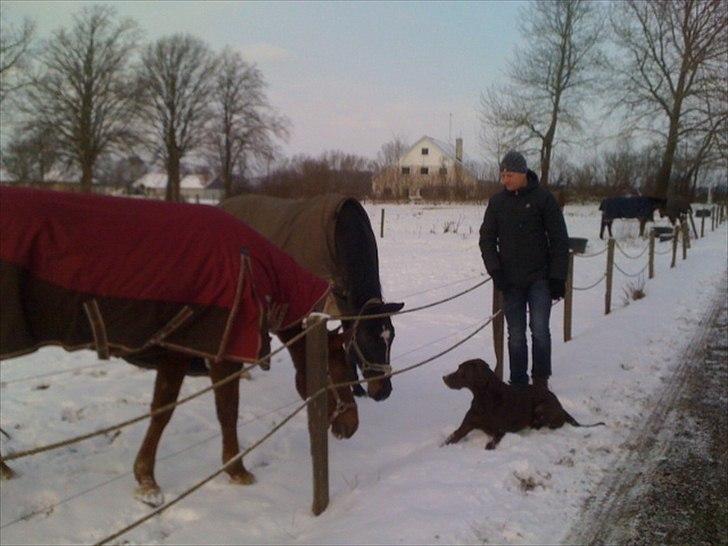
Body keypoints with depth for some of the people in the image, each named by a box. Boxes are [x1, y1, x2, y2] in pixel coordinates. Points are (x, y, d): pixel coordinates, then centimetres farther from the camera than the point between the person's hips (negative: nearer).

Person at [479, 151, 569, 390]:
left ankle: (540, 379, 5)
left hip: (539, 279, -3)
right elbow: (487, 238, 9)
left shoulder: (543, 198, -4)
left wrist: (558, 278, -7)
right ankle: (518, 383, 17)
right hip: (510, 281, 3)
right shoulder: (497, 201, 5)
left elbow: (559, 240, -3)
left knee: (539, 329, -11)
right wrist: (494, 270, -4)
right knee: (515, 335, 6)